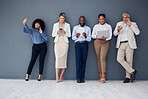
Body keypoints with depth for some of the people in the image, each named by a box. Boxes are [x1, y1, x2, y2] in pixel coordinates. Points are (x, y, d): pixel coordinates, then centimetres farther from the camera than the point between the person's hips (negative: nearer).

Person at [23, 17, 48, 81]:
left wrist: (42, 33, -8)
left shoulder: (42, 31, 10)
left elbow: (46, 39, 1)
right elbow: (25, 30, -16)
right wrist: (24, 23, -32)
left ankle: (40, 75, 5)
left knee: (41, 60, -1)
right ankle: (27, 75, 2)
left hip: (43, 46, 1)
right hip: (35, 47, -1)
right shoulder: (32, 30, 5)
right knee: (32, 60, -6)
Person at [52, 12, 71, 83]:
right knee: (57, 58, -12)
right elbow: (53, 35, 10)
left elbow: (69, 35, 7)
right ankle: (57, 77, -14)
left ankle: (61, 76, 7)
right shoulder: (55, 25, 12)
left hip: (65, 42, 0)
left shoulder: (67, 25, 11)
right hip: (57, 42, 0)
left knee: (64, 58, -4)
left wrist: (65, 32, -11)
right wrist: (57, 32, -9)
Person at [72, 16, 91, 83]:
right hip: (78, 44, 0)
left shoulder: (88, 28, 16)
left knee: (84, 60, -6)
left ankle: (82, 77, -3)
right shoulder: (75, 27, 17)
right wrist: (76, 36, -9)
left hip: (85, 44, 1)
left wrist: (85, 36, -11)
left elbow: (89, 39, 9)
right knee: (78, 60, -11)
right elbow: (73, 38, 12)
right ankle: (78, 78, -10)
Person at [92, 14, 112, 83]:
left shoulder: (108, 26, 7)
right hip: (97, 42, 2)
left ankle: (103, 76, -17)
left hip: (105, 43, -2)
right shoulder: (96, 26, 12)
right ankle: (100, 75, 10)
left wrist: (105, 38, -16)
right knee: (98, 59, 2)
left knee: (102, 58, -16)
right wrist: (97, 36, -9)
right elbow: (92, 35, 11)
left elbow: (110, 36, 3)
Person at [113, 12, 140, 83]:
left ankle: (128, 77, 5)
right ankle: (132, 71, -2)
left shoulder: (133, 24, 11)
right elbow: (115, 34, 12)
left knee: (129, 61, -4)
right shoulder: (119, 24, 20)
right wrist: (118, 30, -10)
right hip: (121, 44, 3)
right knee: (119, 59, -14)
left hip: (129, 44, -2)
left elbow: (137, 32, -5)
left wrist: (130, 25, -8)